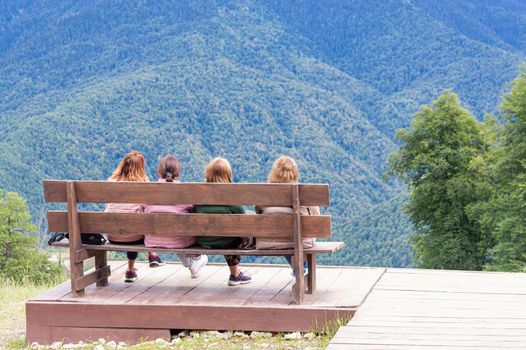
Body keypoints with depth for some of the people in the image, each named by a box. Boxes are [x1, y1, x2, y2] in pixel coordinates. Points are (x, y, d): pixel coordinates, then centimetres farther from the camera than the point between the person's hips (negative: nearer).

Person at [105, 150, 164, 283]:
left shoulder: (111, 181, 3)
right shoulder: (142, 183, -6)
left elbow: (107, 207, 12)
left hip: (112, 236, 4)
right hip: (133, 236, -4)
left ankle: (131, 270, 39)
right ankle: (152, 255, 29)